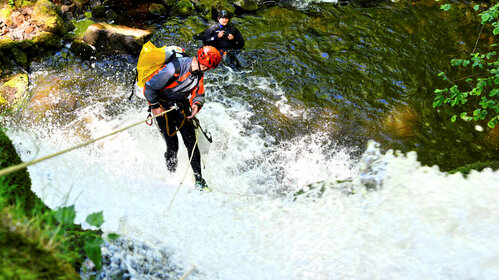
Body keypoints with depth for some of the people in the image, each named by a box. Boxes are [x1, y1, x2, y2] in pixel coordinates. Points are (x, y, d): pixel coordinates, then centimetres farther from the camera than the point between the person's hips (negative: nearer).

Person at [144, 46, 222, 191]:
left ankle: (198, 179, 2)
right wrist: (154, 106, -15)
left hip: (181, 105, 6)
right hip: (163, 105, -5)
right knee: (172, 145, -8)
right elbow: (149, 86, -20)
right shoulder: (175, 68, -27)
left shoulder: (199, 74, -4)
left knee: (191, 142, -4)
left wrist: (196, 104, -15)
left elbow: (198, 94, 7)